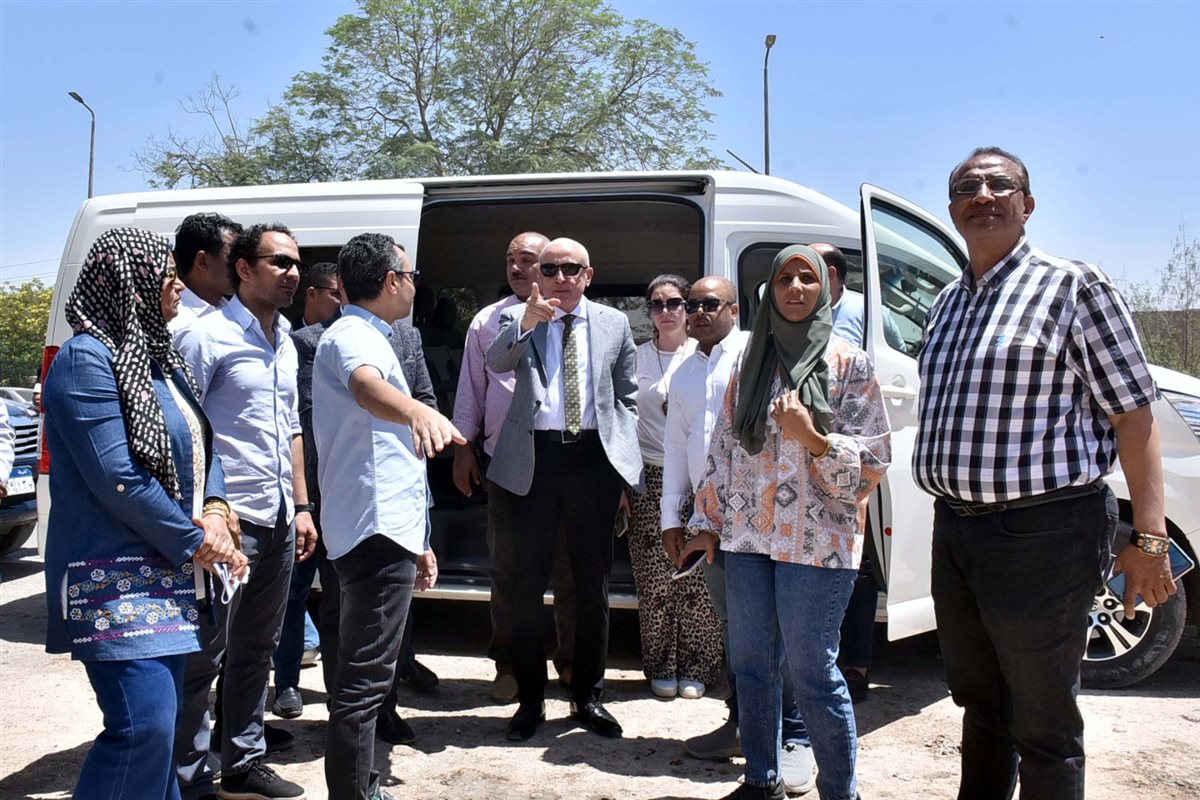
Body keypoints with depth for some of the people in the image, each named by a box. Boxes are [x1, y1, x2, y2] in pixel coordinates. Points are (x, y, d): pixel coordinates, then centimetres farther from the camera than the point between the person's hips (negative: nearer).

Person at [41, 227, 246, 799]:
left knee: (160, 721, 13)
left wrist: (214, 510, -5)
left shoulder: (158, 356, 14)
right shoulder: (86, 360, -13)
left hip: (167, 575, 9)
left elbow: (201, 445, 15)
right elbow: (117, 478, -20)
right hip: (115, 579, -9)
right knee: (145, 725, -14)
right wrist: (195, 542, -12)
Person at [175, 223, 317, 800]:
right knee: (204, 655, 1)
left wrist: (301, 505, 17)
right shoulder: (209, 336, -9)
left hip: (278, 520, 8)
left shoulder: (284, 342, 15)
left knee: (257, 650, 16)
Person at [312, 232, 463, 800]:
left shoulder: (367, 338, 23)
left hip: (387, 531, 11)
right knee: (365, 680, -9)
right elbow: (367, 386, -36)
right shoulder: (352, 336, -9)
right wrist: (416, 410, -58)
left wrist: (417, 540, 28)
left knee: (367, 674, 19)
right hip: (377, 533, -11)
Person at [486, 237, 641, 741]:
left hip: (594, 459, 1)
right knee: (527, 584, 5)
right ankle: (529, 699, 19)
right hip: (532, 460, -1)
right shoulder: (516, 319, 6)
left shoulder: (614, 323, 9)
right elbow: (497, 363, -15)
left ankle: (588, 696, 23)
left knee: (593, 583, 9)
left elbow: (628, 397, 11)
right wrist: (527, 321, -32)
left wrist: (626, 466, 4)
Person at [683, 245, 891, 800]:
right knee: (749, 665, 11)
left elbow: (875, 458, -3)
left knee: (812, 671, -2)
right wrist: (707, 523, 9)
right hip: (747, 537, 5)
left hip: (816, 541, -4)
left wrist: (813, 438, -19)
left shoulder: (848, 364, 0)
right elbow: (723, 449, 13)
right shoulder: (750, 364, 11)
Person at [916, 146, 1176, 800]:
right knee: (979, 700, 21)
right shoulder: (947, 303, 15)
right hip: (953, 529, 7)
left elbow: (1133, 413, -9)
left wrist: (1148, 536, -15)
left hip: (1040, 532, -7)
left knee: (1043, 723, 4)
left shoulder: (1073, 286, -5)